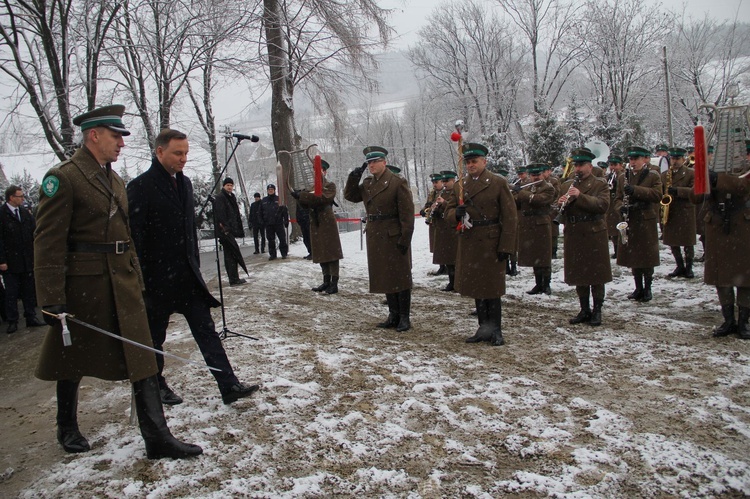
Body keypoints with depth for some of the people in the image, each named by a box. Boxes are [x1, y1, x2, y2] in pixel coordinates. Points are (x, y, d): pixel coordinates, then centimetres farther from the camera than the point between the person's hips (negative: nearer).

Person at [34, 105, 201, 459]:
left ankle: (157, 439, 7)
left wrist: (137, 281, 18)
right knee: (73, 362, 14)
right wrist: (52, 299, -17)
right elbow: (48, 243, -14)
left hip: (123, 284, 7)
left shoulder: (115, 181, 15)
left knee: (142, 360, 2)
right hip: (83, 285, -6)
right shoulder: (63, 178, -10)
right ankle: (67, 429, 37)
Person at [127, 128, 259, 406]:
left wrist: (194, 265, 15)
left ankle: (229, 386, 3)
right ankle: (155, 386, 30)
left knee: (206, 329, 2)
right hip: (157, 277, -6)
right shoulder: (141, 186, -11)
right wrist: (139, 279, -15)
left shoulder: (184, 183, 11)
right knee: (154, 336, 11)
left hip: (187, 275, 6)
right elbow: (135, 235, -13)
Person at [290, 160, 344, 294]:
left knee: (331, 253, -6)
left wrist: (301, 196, -23)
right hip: (315, 224, 7)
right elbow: (306, 205, 15)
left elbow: (322, 197, -22)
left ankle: (334, 283, -4)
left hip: (328, 223, -7)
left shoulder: (330, 186, -2)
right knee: (321, 254, 9)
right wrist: (300, 198, -7)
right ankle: (326, 281, 17)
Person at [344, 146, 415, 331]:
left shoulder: (398, 183, -10)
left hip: (394, 238, -7)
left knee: (400, 277, 2)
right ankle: (393, 316, 22)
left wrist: (405, 238, -17)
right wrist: (354, 176, 1)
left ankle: (405, 318, 11)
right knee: (385, 277, 12)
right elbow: (350, 196, 13)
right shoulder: (367, 184, 11)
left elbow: (407, 213, -13)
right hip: (375, 238, 7)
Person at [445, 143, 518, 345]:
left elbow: (510, 217, -7)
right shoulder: (459, 185, 10)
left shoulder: (499, 183, -5)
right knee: (476, 288, 11)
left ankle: (495, 331, 14)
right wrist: (457, 213, -14)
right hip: (468, 244, 5)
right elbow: (449, 211, 11)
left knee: (492, 288, 2)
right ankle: (484, 328, 22)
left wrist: (506, 246, -12)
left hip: (491, 243, -5)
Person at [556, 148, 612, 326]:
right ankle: (584, 310, 21)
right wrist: (561, 204, -12)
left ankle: (597, 311, 13)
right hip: (573, 236, 4)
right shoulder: (566, 185, 13)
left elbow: (603, 205, -17)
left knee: (596, 275, 3)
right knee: (578, 275, 10)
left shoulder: (600, 184, -1)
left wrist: (580, 196, -25)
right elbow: (562, 212, 11)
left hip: (594, 235, -4)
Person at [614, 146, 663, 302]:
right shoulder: (623, 177, 11)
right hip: (629, 222, 4)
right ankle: (638, 288, 19)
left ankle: (647, 288, 13)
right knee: (633, 256, 8)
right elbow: (618, 198, 12)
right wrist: (621, 207, -11)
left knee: (647, 257, 1)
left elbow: (657, 195, -15)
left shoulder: (653, 176, -1)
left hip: (647, 222, -4)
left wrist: (635, 190, -25)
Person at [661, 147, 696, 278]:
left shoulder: (691, 174, -1)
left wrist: (677, 191, -25)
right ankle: (680, 267, 20)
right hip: (669, 213, 4)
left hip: (685, 213, -4)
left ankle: (688, 268, 12)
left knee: (687, 243, 1)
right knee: (672, 242, 8)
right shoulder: (664, 175, 12)